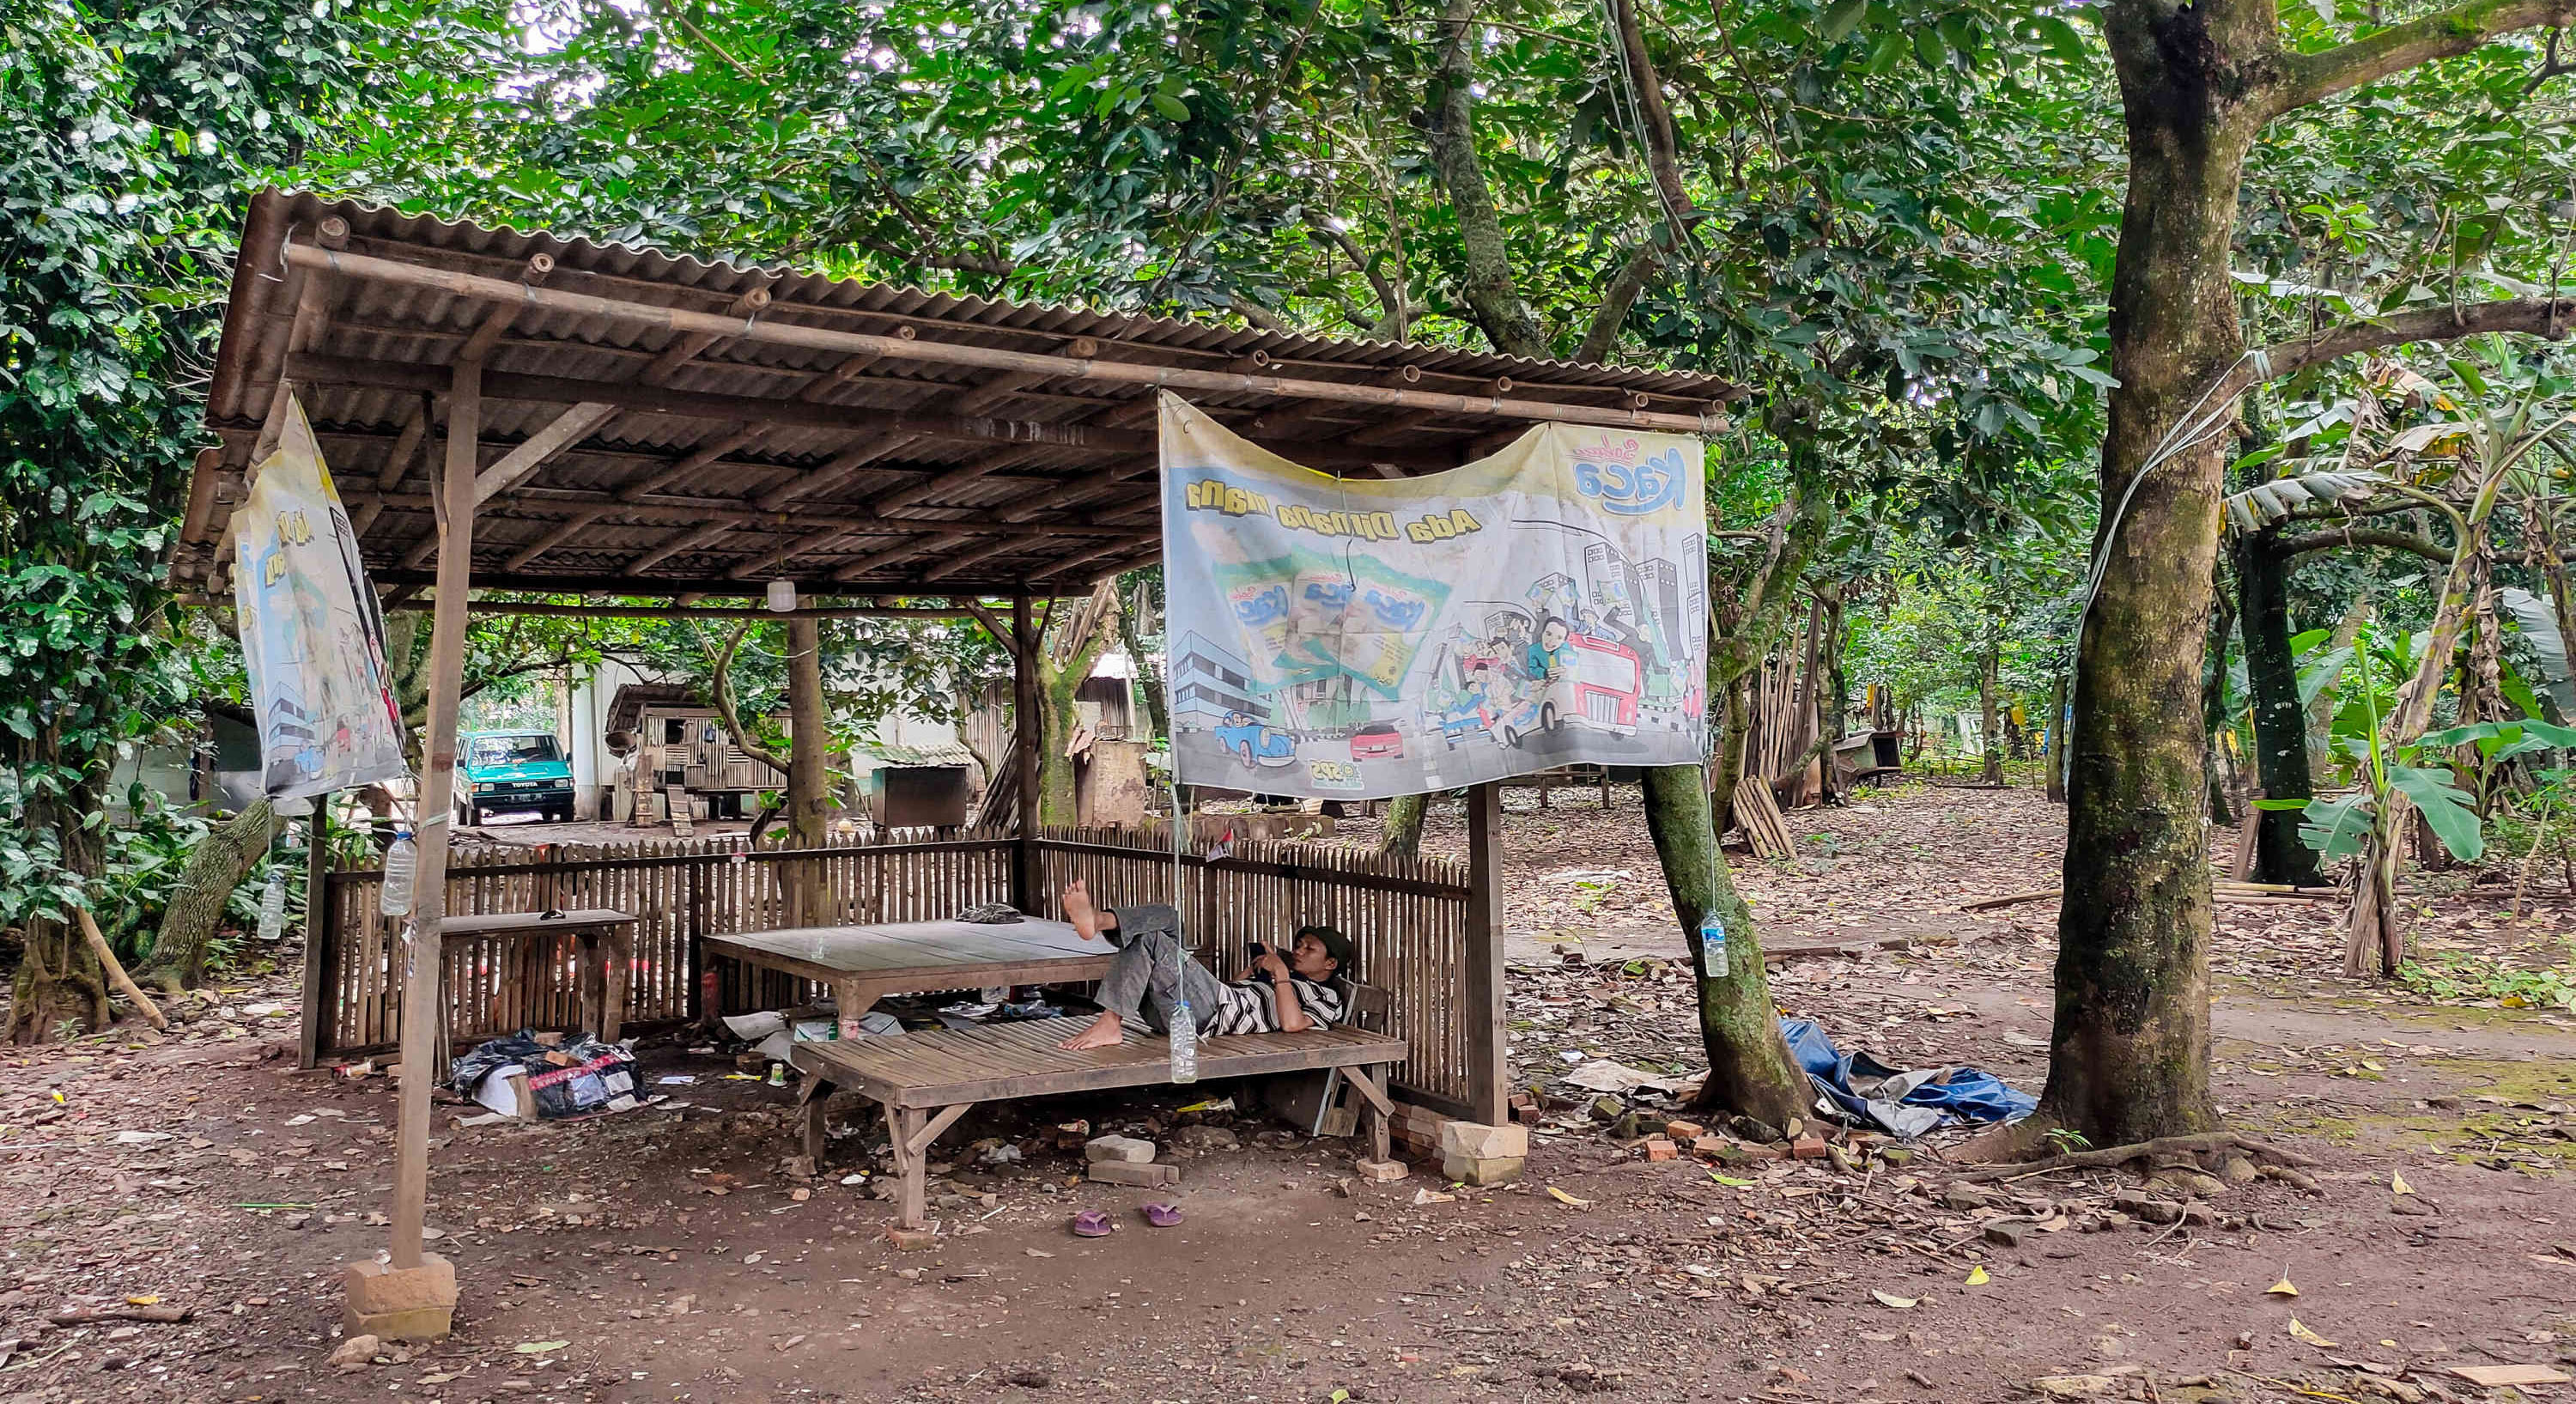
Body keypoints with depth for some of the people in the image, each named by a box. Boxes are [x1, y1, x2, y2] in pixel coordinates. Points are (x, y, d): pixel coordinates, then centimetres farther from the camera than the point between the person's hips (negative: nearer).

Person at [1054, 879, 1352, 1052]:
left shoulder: (1326, 999, 9)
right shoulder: (1289, 980, 37)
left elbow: (1291, 1023, -15)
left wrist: (1280, 972, -8)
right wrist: (1256, 968, 26)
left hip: (1212, 1012, -9)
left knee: (1147, 941, -22)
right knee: (1165, 918, 0)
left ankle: (1108, 1024, -28)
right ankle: (1098, 920, -29)